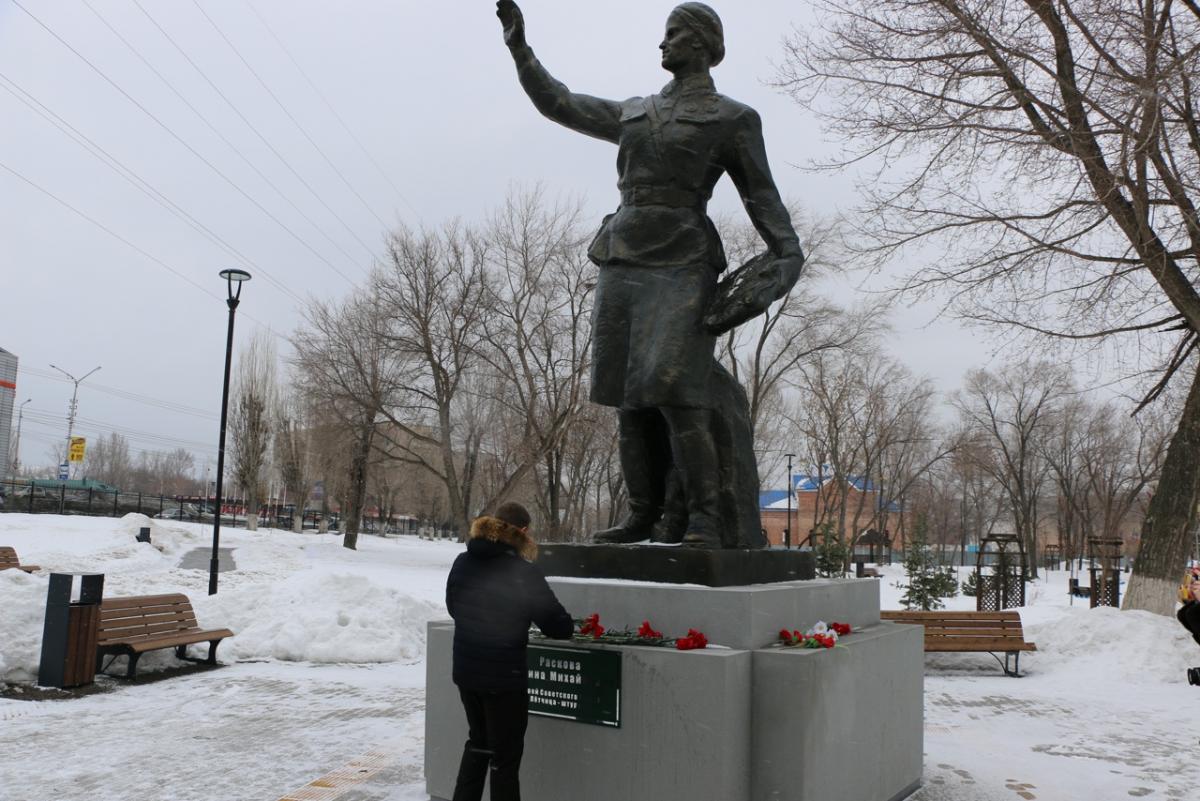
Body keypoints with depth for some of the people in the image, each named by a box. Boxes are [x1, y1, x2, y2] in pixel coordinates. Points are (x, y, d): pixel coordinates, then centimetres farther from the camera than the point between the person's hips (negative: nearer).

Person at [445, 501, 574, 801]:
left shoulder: (462, 563, -1)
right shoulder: (523, 573, -18)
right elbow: (559, 626, -13)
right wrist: (568, 626, 8)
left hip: (465, 671, 6)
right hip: (504, 676, -6)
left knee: (478, 742, 26)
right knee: (506, 755, 9)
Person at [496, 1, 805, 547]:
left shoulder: (733, 119, 8)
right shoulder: (633, 113, 22)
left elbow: (762, 196, 5)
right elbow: (555, 102, 27)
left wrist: (787, 258, -8)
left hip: (682, 263, -6)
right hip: (623, 263, 6)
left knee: (674, 390, -19)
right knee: (630, 396, 1)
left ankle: (704, 521, -16)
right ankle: (643, 516, 7)